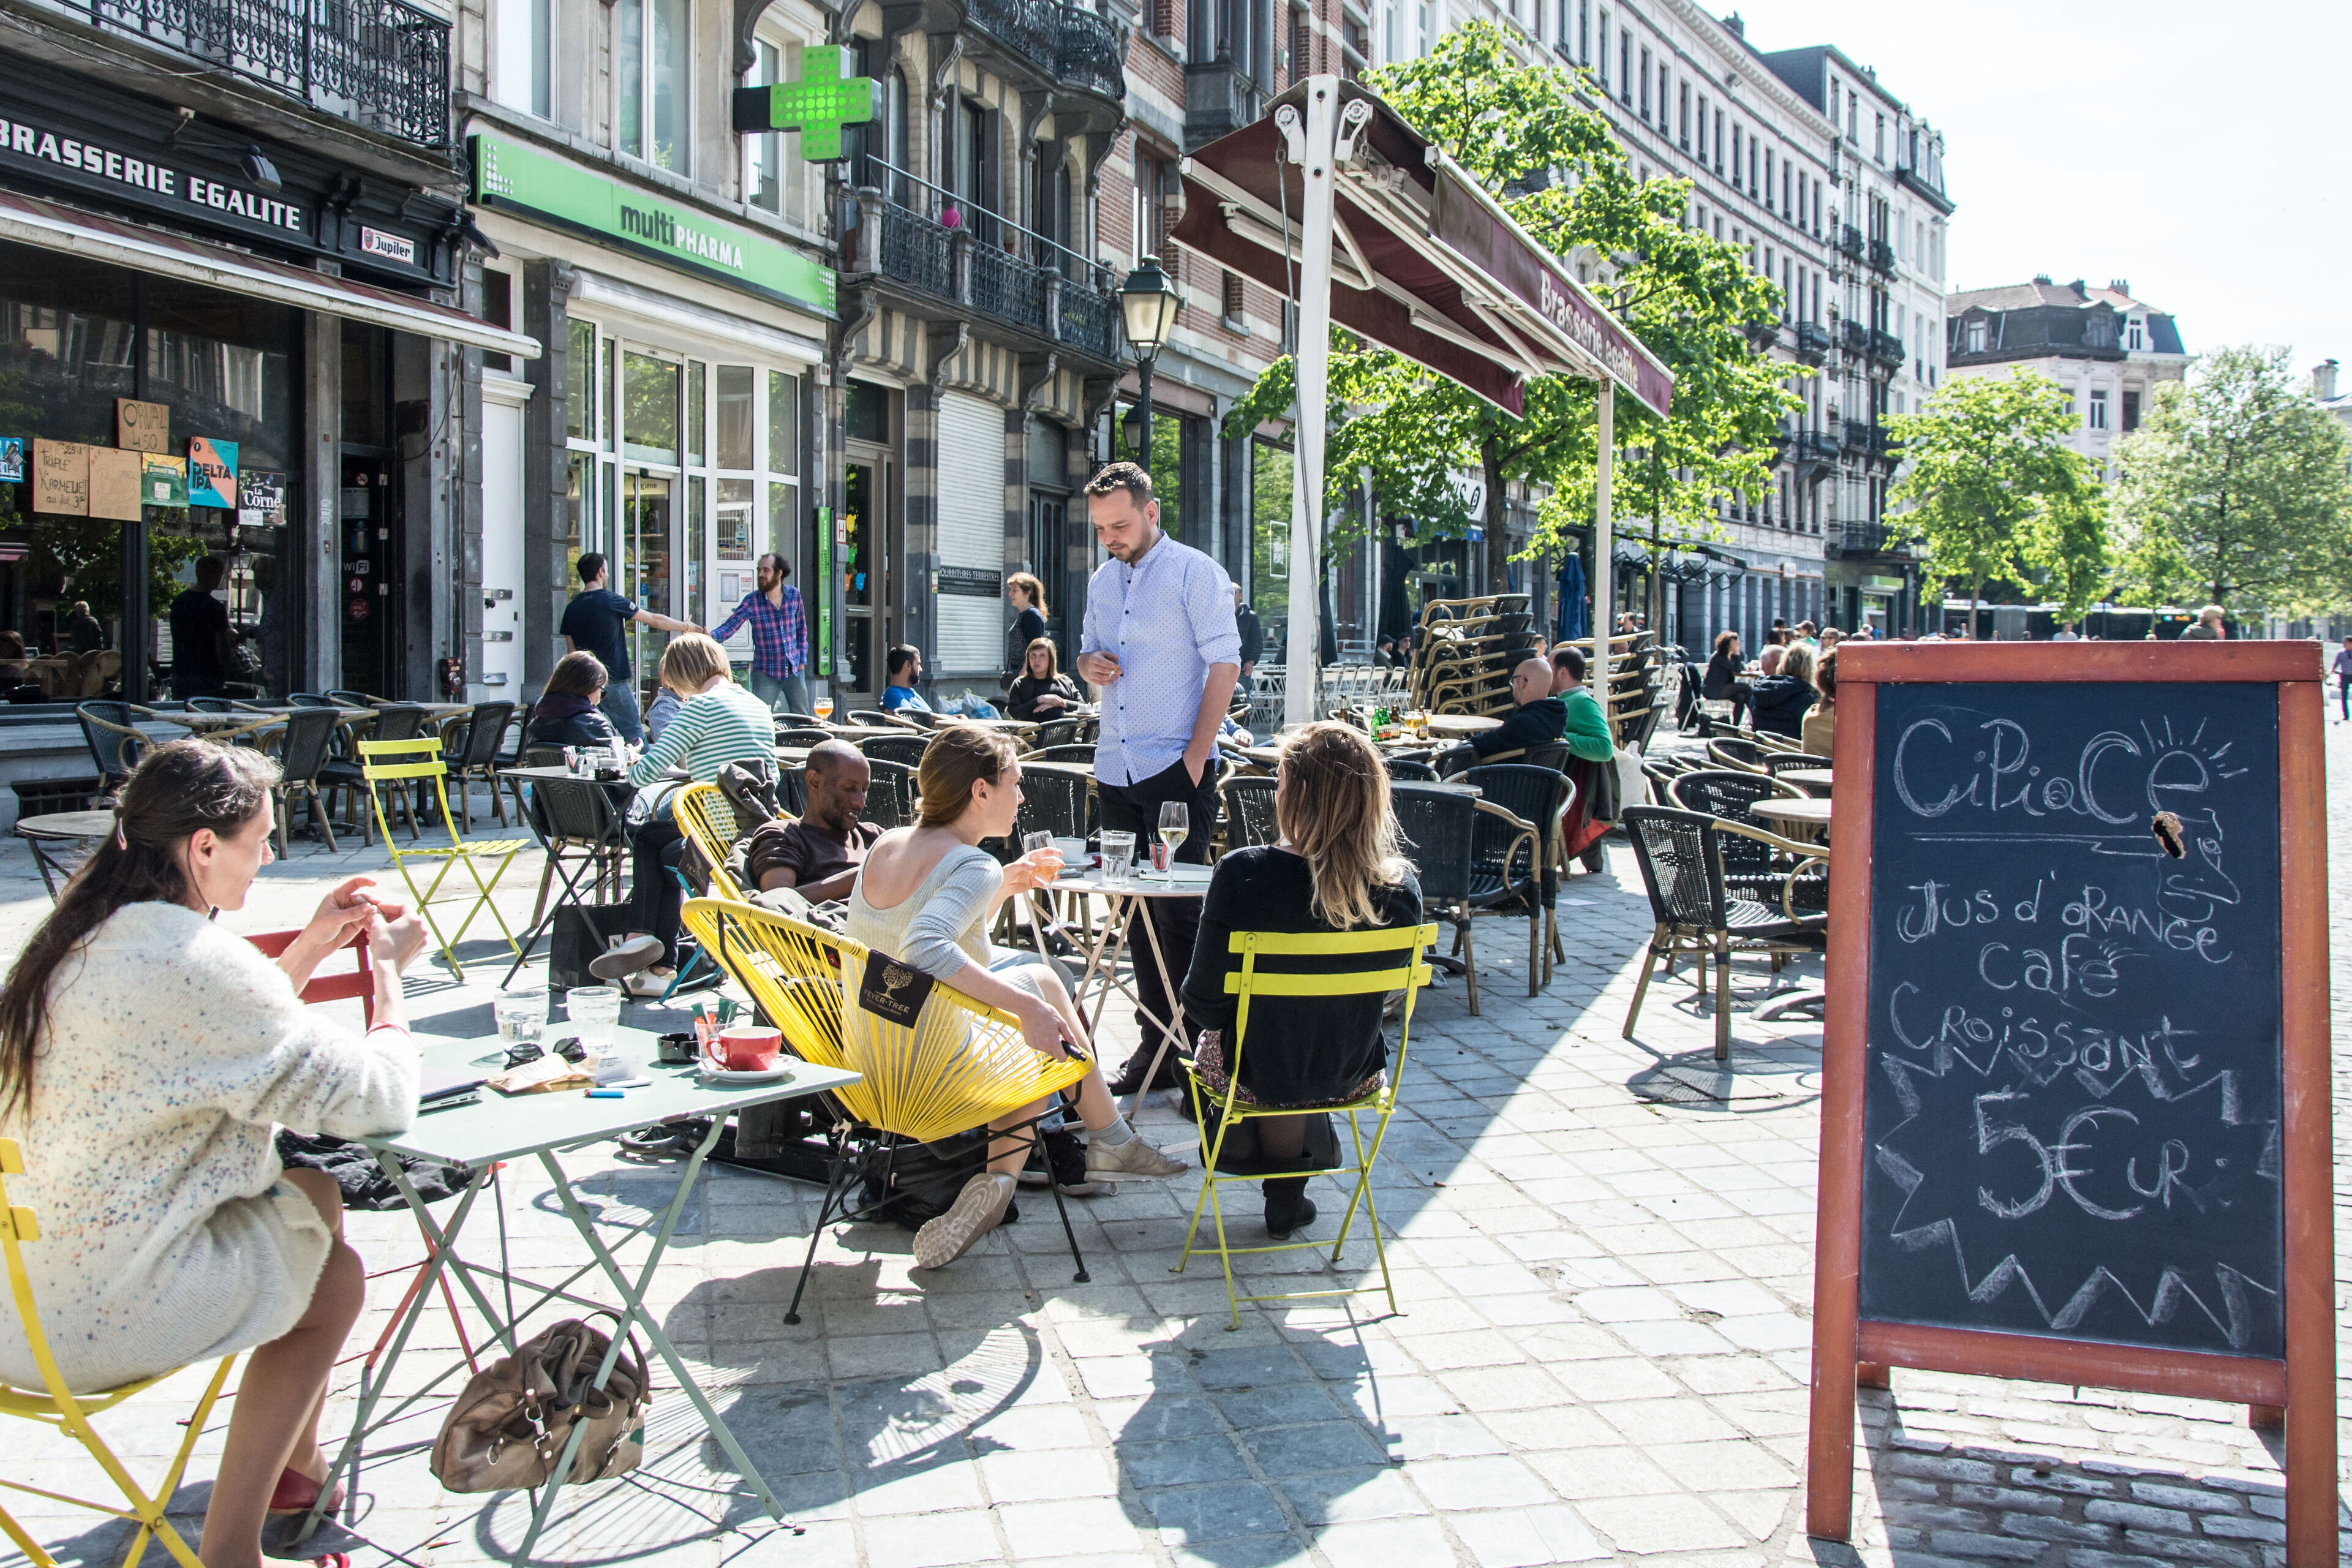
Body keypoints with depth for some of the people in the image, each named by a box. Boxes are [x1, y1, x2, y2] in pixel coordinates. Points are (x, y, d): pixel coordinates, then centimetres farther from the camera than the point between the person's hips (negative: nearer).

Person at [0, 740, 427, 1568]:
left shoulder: (87, 935, 5)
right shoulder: (197, 960, -24)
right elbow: (376, 1100, -20)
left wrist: (312, 947, 12)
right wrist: (386, 967, -5)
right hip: (97, 1318, -9)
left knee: (308, 1189, 22)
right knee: (337, 1277, 15)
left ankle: (295, 1466, 37)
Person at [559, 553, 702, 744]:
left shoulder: (572, 608, 7)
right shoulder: (611, 601, -8)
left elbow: (571, 653, 11)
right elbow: (654, 620, 1)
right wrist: (687, 627, 14)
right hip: (614, 683, -5)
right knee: (635, 738, -2)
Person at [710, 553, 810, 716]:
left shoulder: (794, 595, 0)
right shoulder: (752, 601, -9)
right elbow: (729, 626, -16)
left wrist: (802, 659, 7)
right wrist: (712, 636, -36)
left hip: (795, 671, 3)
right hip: (766, 674, -3)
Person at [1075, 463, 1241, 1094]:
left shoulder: (1195, 572, -5)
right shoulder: (1102, 580, 16)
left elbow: (1225, 665, -8)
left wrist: (1196, 756, -14)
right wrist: (1090, 665, 0)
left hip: (1177, 768, -7)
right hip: (1115, 766, 7)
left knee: (1179, 912, -6)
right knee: (1136, 911, 9)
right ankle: (1156, 1042, 17)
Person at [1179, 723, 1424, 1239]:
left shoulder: (1243, 874, -27)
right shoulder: (1400, 885, -16)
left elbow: (1204, 1002, -17)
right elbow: (1380, 994, 2)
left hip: (1260, 1077, -2)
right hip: (1353, 1077, 2)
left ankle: (1286, 1193, 45)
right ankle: (1287, 1196, 37)